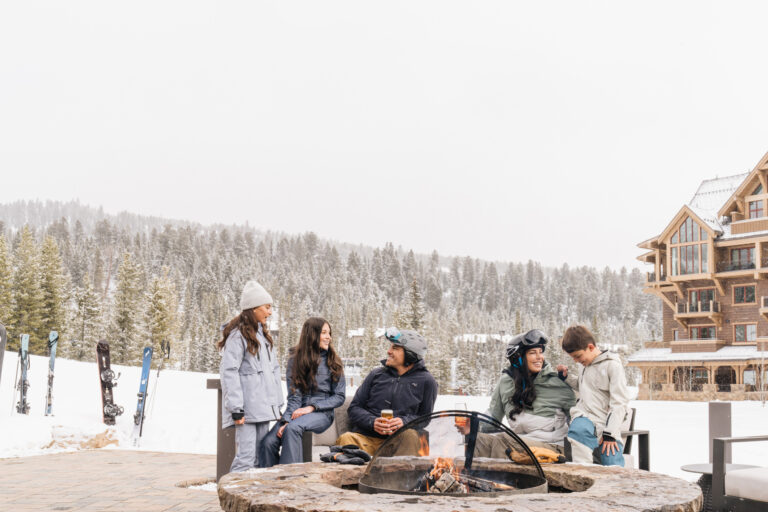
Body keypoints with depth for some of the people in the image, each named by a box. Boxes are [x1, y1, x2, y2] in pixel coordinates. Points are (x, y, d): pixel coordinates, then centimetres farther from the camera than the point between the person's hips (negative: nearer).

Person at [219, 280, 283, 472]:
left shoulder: (263, 334, 20)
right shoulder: (237, 334, -7)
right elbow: (229, 372, -13)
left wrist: (277, 403, 15)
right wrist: (236, 408, -19)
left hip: (263, 406, 8)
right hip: (247, 407, -8)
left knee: (261, 456, 8)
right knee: (246, 456, -12)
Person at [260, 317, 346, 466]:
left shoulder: (333, 361, 6)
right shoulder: (295, 360, 8)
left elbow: (339, 396, 3)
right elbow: (294, 396, 1)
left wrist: (312, 407, -9)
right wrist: (287, 420, -15)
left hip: (322, 413, -2)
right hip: (297, 412, 2)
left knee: (293, 428, -34)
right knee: (269, 442, -25)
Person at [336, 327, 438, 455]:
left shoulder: (426, 381, 10)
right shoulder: (376, 374, 17)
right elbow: (354, 408, 15)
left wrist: (404, 422, -10)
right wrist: (372, 422, -7)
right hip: (364, 437, 2)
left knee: (411, 435, -36)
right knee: (346, 438, -31)